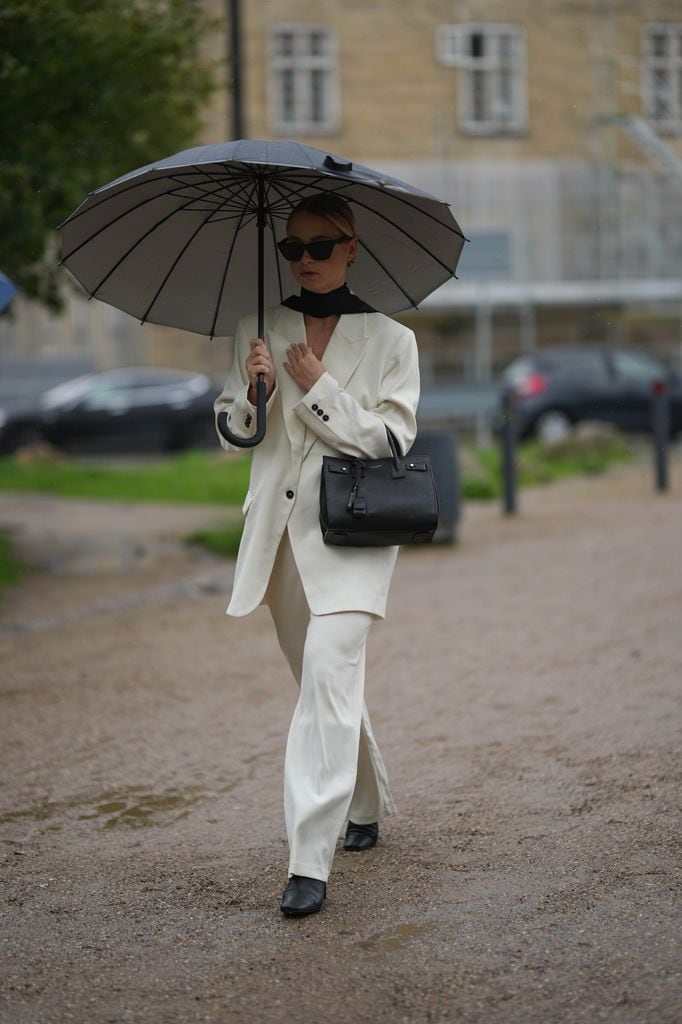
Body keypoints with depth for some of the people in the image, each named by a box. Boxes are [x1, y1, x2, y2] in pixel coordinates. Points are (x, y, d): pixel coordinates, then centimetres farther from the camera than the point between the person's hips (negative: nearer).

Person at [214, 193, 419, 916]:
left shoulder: (390, 339, 1)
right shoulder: (258, 328, 10)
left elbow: (393, 439, -5)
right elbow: (232, 432, 10)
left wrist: (318, 386, -13)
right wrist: (254, 387, -11)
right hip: (279, 524, 4)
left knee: (329, 674, -19)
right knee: (321, 680, 14)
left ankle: (310, 860, -20)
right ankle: (367, 808, 37)